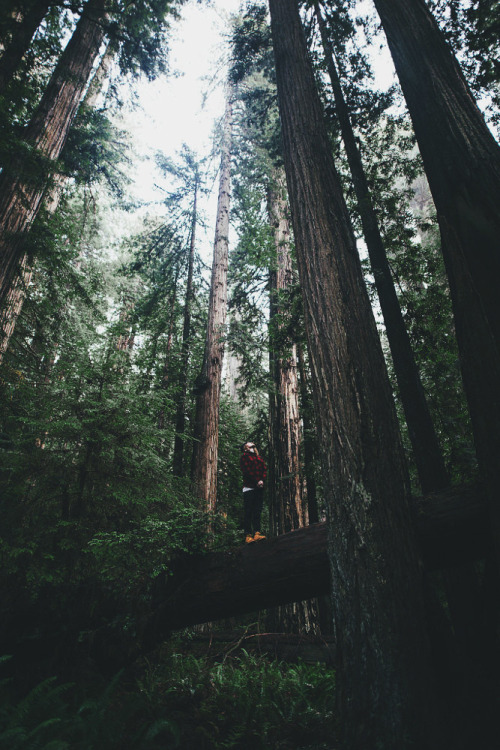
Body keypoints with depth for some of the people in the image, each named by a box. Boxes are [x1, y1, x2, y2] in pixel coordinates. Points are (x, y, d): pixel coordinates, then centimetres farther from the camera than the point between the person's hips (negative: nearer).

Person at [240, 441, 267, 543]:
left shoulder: (259, 457, 23)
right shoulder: (244, 456, 5)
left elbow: (265, 469, 13)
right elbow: (247, 471, -7)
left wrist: (262, 480, -5)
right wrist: (257, 481, -11)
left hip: (259, 488, 6)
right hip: (249, 487, -6)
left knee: (257, 511, 0)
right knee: (248, 512, -6)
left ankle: (257, 533, -2)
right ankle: (248, 535, -6)